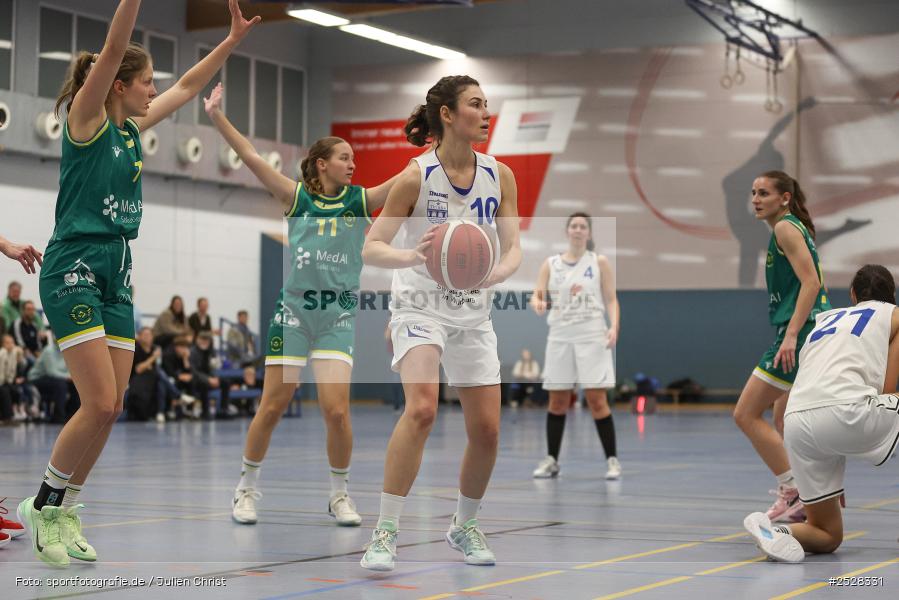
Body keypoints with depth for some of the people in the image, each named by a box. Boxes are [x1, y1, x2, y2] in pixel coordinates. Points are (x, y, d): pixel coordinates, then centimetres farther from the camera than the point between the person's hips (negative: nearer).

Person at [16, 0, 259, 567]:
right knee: (99, 404, -14)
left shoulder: (133, 127, 14)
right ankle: (43, 504, 3)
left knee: (111, 408, 4)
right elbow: (113, 49, -18)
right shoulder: (86, 118, -5)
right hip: (73, 268, -8)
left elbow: (188, 86, 24)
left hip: (117, 272, 8)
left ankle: (65, 511, 14)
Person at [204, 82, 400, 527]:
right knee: (272, 407, 2)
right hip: (293, 311, -1)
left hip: (338, 316, 1)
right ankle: (247, 488, 20)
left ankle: (340, 494, 10)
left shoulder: (361, 200, 4)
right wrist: (217, 117, -14)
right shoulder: (296, 197, 1)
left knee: (336, 410, -10)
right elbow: (251, 157, -6)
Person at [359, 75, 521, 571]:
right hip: (420, 306, -5)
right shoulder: (416, 176, -12)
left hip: (473, 313, 5)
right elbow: (371, 250, -12)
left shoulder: (499, 176, 0)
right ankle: (385, 532, -20)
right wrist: (412, 256, -32)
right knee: (421, 408, -27)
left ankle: (464, 525, 28)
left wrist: (494, 274, -24)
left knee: (487, 430, 3)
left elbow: (513, 249, -1)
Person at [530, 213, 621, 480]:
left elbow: (611, 299, 3)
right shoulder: (550, 264, 9)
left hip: (592, 337, -2)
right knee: (557, 401, 5)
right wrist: (538, 304, -22)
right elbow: (537, 296, 3)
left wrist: (614, 327, -14)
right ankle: (551, 460, 13)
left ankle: (612, 460, -1)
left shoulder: (599, 262, 4)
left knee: (597, 400, -8)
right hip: (560, 337, 2)